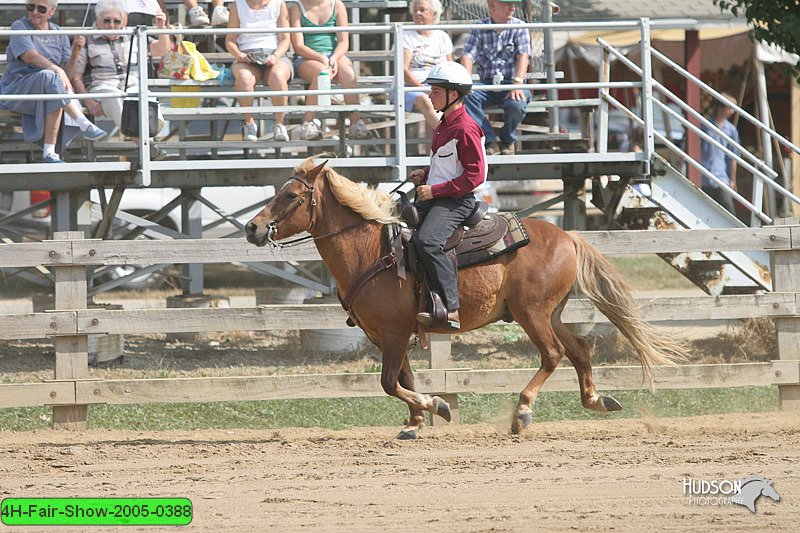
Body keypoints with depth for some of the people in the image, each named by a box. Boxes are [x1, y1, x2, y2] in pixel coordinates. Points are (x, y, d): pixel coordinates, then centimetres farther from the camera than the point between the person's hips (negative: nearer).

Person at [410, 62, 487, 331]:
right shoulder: (444, 125, 17)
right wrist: (425, 174, 11)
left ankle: (449, 310, -37)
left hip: (455, 200, -11)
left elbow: (475, 175, -19)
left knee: (427, 240, -33)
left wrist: (435, 190, -20)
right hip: (434, 198, 11)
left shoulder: (465, 129, -14)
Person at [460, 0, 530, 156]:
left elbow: (523, 56, -8)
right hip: (487, 84, 1)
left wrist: (518, 83, -25)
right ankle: (490, 142, -24)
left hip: (511, 84, -1)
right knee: (465, 97, -30)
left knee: (516, 105, -35)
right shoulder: (479, 29, 8)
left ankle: (507, 141, -2)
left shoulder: (518, 27, 5)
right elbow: (467, 57, -2)